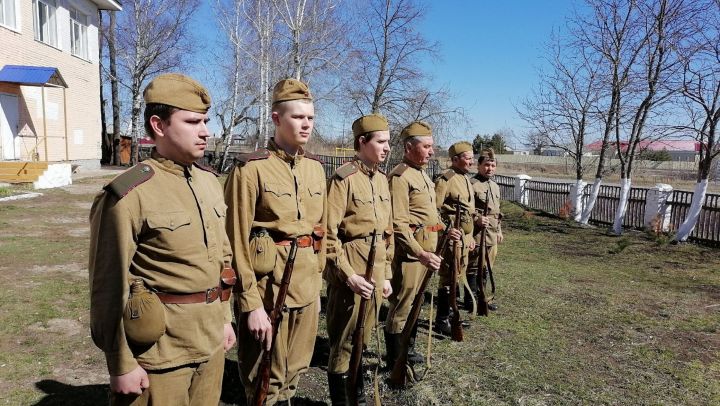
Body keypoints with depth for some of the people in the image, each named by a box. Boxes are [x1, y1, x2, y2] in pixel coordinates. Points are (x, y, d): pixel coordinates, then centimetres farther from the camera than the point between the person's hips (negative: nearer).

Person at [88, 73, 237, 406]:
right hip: (159, 350, -6)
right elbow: (110, 288, -14)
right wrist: (121, 365, -10)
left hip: (211, 341, 7)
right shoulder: (126, 196, -17)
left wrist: (225, 317, 15)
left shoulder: (210, 182, 5)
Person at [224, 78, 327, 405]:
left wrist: (317, 284, 15)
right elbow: (237, 243, -14)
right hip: (268, 287, -6)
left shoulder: (315, 169, 7)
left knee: (294, 372, 21)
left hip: (307, 288, 6)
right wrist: (251, 303, -15)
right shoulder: (250, 169, -13)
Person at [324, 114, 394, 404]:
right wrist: (347, 274, -19)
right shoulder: (344, 178, -15)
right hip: (351, 273, -7)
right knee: (343, 341, 7)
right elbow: (328, 233, -18)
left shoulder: (382, 179, 9)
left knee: (363, 337, 20)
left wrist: (386, 274, 15)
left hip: (375, 272, 8)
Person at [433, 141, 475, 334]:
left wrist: (470, 236, 22)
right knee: (448, 278, -3)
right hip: (451, 237, -9)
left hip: (464, 238, 9)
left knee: (458, 277, 15)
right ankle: (441, 320, 8)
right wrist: (446, 231, -25)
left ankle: (449, 314, 28)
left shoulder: (466, 179, 16)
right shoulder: (445, 179, -13)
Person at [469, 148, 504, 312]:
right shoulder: (471, 184, -10)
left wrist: (499, 230, 22)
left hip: (492, 235, 8)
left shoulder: (495, 186, 16)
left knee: (487, 268, 14)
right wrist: (477, 219, -26)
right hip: (477, 234, -8)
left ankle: (485, 297, 25)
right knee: (474, 268, 0)